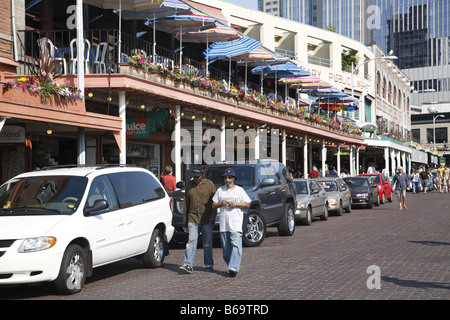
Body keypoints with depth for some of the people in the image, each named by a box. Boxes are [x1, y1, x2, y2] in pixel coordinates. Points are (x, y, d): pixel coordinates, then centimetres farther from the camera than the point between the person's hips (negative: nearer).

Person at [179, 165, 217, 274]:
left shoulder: (209, 184, 1)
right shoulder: (189, 185, 9)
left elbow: (214, 202, -1)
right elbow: (186, 203, 15)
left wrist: (213, 216, -9)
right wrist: (185, 219, 13)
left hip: (206, 219, -2)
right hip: (193, 218, 2)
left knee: (207, 242, 6)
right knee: (191, 240, -9)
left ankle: (209, 264, 18)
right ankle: (188, 265, -15)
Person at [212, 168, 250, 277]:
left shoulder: (239, 190, 6)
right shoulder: (220, 190, 15)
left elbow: (247, 204, 5)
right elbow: (213, 205, 15)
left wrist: (235, 204, -10)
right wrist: (221, 204, -6)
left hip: (236, 223, -4)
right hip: (223, 223, 4)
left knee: (236, 245, -16)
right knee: (226, 247, 5)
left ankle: (234, 267, -23)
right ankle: (230, 266, 16)